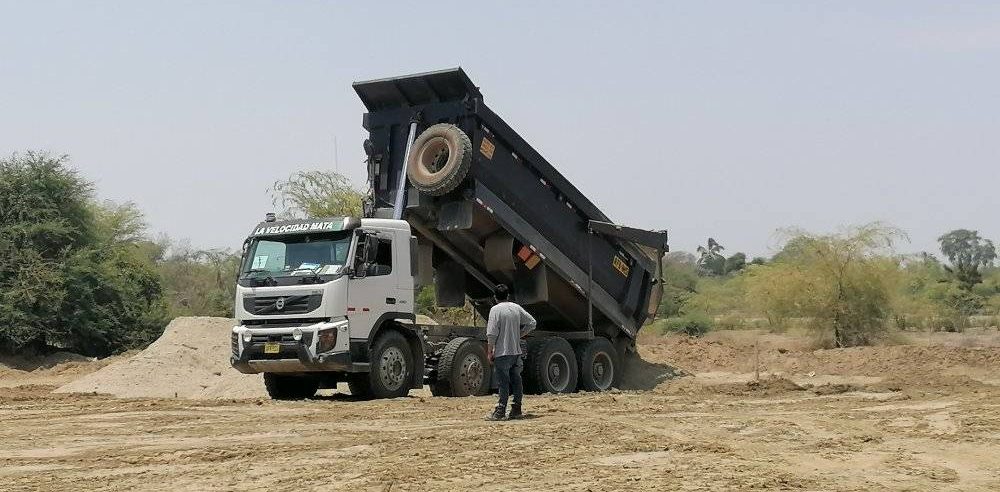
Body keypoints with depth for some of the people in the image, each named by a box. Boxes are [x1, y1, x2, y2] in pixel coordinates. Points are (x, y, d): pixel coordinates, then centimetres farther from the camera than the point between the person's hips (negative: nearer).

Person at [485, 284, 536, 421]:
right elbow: (532, 322, 12)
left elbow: (492, 333, -14)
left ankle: (500, 412, -6)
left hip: (502, 352, -5)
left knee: (503, 383, -5)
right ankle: (516, 410, 14)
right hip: (516, 351, 5)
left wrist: (489, 351, -7)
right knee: (516, 381, 11)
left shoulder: (495, 310, -9)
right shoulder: (516, 308, 7)